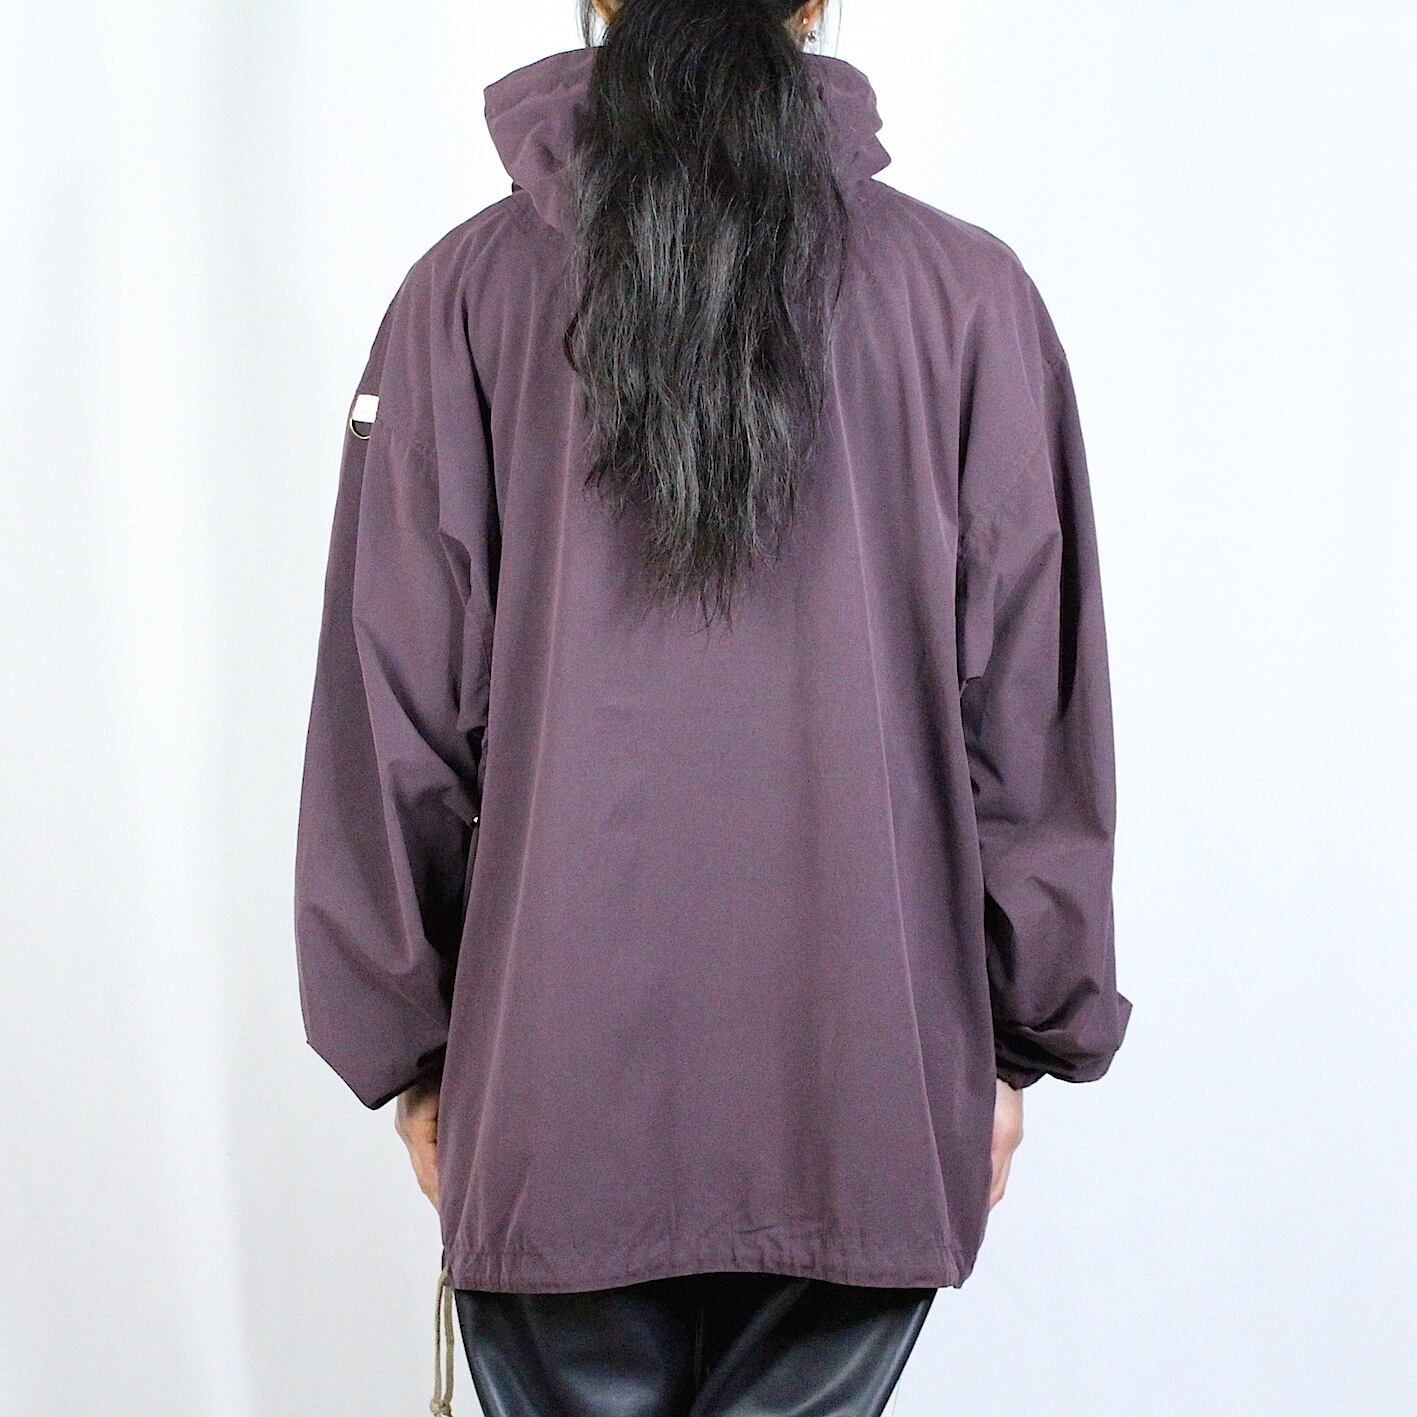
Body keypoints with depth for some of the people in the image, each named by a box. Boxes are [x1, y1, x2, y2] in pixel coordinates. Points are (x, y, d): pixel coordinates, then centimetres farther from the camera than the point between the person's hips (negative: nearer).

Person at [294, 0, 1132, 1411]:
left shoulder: (466, 291, -2)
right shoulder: (970, 295, -2)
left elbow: (390, 716, -1)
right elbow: (1036, 725, 0)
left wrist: (408, 1055, 10)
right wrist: (1021, 1044, 11)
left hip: (549, 1103, 0)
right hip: (873, 1101, 0)